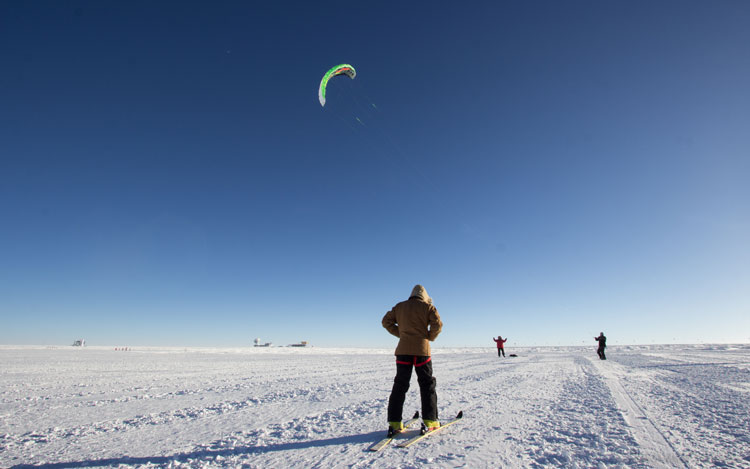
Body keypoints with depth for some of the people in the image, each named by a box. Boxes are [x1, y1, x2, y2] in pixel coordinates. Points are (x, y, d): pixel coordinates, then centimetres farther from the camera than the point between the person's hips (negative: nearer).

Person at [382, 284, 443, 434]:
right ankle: (430, 421, 10)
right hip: (422, 350, -2)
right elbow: (437, 324, -10)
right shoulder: (428, 306, 2)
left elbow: (386, 321, 11)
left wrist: (400, 333, 13)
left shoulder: (400, 306, 12)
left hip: (403, 350, 3)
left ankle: (394, 423, 4)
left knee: (400, 385, 7)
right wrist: (429, 338, 6)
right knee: (427, 385, 10)